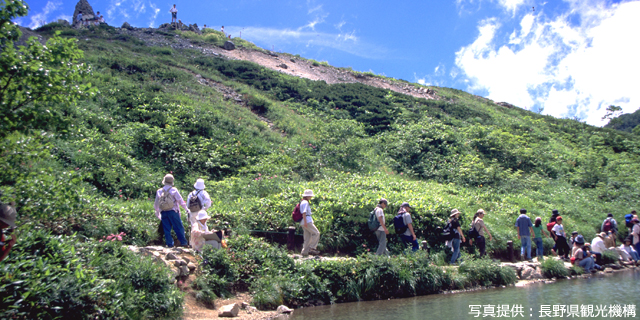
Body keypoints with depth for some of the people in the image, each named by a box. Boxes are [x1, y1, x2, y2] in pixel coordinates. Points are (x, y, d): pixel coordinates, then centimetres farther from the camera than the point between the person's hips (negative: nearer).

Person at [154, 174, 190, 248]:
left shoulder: (159, 191, 6)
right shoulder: (174, 190, -5)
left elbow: (156, 204, 13)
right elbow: (180, 200, -4)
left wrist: (157, 212, 27)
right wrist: (186, 209, 5)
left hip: (163, 213, 3)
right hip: (173, 211, -3)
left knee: (167, 229, 8)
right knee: (179, 228, 1)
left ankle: (170, 244, 8)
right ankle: (183, 243, -1)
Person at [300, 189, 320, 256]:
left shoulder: (304, 202, 23)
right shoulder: (305, 202, -9)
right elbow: (304, 213, -18)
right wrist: (305, 222, -24)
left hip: (306, 222, 10)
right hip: (307, 221, -10)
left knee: (308, 237, 9)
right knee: (316, 233, -8)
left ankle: (305, 252, 8)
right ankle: (311, 248, -11)